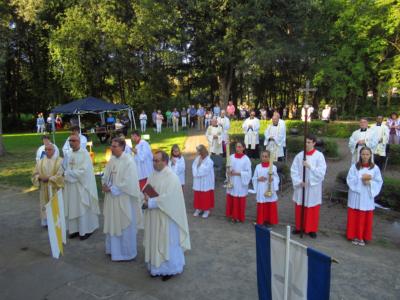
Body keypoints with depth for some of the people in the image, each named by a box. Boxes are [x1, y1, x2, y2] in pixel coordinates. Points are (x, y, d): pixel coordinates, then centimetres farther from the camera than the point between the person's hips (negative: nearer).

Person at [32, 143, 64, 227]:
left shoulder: (59, 161, -4)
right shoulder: (40, 162, 8)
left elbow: (61, 175, -11)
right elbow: (35, 174, 7)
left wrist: (49, 179, -19)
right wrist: (40, 177, -14)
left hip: (55, 188, -3)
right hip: (44, 188, 3)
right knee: (45, 205, 7)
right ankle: (46, 221, 18)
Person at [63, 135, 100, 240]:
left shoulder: (84, 154, -13)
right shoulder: (70, 154, 9)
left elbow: (83, 171, -20)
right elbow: (67, 168, 16)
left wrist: (67, 174, -16)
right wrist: (65, 174, -5)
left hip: (82, 185, -7)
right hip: (71, 185, 7)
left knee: (83, 208, 1)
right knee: (73, 208, 11)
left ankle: (86, 230, 13)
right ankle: (75, 229, 22)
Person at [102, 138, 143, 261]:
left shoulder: (129, 162, -17)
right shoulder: (111, 160, 6)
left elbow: (127, 183, -20)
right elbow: (105, 176, 11)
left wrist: (111, 188, -16)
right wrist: (104, 185, -10)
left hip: (123, 199, -7)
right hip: (112, 198, 7)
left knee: (124, 226, 6)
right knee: (112, 224, 18)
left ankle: (126, 252, 23)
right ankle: (114, 249, 36)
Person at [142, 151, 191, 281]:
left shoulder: (171, 177, -18)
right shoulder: (153, 175, 6)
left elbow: (168, 198, -24)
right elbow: (146, 190, 9)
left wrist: (150, 202, -20)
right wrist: (147, 197, -14)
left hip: (166, 216, -7)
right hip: (153, 215, 7)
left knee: (167, 242, 7)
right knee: (155, 241, 16)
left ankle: (170, 269, 25)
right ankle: (157, 266, 33)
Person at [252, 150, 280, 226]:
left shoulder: (273, 167, -1)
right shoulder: (258, 167, 4)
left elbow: (276, 178, 1)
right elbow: (254, 178, 8)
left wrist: (272, 179, -18)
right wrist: (258, 179, -11)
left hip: (270, 189, -1)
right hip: (261, 190, 1)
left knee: (271, 206, 3)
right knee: (261, 206, 5)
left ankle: (270, 221, 17)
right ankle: (261, 221, 18)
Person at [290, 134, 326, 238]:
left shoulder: (319, 156, -7)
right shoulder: (299, 155, -1)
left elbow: (321, 172, -13)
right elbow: (293, 171, -1)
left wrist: (310, 166, -22)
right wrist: (299, 181, -12)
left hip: (313, 187, -2)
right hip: (300, 187, 2)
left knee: (312, 209, 7)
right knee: (299, 208, 11)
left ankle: (312, 229, 22)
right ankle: (299, 227, 27)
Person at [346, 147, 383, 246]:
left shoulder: (375, 168, -3)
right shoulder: (354, 166, -5)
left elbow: (379, 182, 1)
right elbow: (349, 179, -7)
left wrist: (370, 182, -16)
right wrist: (361, 178, -17)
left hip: (368, 197, 1)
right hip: (356, 196, 0)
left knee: (366, 217, 7)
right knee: (354, 217, 6)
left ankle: (362, 237, 22)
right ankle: (354, 236, 19)